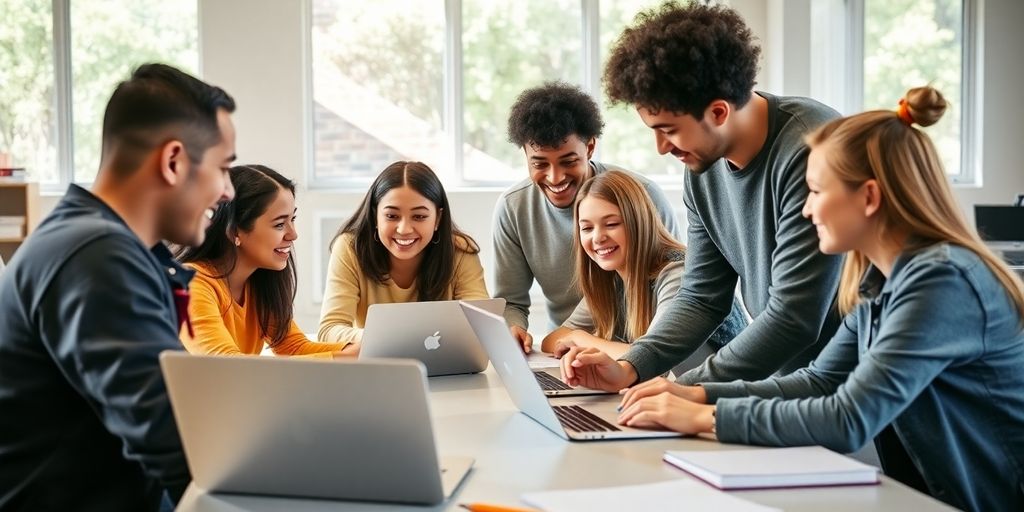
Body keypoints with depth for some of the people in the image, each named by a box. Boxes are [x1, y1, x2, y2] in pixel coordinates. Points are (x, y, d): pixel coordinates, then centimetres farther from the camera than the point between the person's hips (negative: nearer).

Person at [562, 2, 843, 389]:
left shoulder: (809, 152, -22)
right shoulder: (703, 167, 0)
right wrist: (629, 368, -6)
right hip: (780, 375, 6)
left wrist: (687, 389, -17)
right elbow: (702, 297, 7)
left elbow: (793, 319, -22)